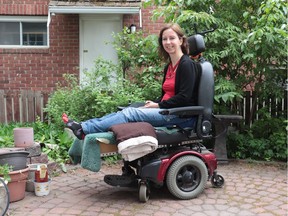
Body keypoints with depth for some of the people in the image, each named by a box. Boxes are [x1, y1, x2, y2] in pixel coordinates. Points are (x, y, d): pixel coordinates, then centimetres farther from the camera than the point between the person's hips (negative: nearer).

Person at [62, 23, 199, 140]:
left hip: (182, 115, -8)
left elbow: (184, 97, -17)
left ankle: (83, 129, -18)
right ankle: (82, 126, -12)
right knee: (126, 112, -8)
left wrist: (158, 105, -12)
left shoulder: (186, 64, -10)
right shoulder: (168, 66, 17)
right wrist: (154, 103, 1)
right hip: (168, 111, 8)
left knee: (130, 113, -19)